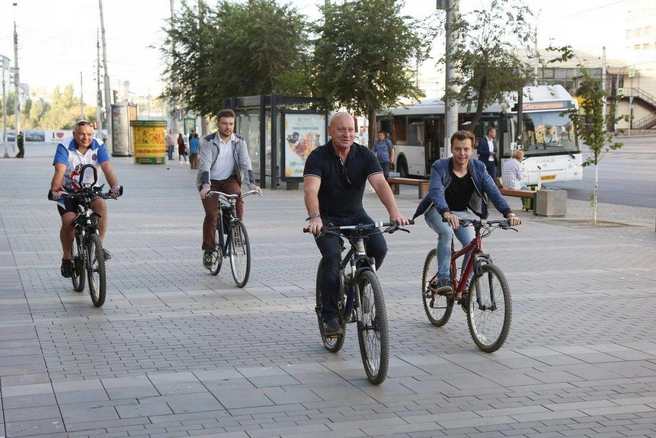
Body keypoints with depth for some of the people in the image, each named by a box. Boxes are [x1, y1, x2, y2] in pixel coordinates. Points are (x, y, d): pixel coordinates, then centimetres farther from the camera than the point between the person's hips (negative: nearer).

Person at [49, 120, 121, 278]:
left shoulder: (98, 147, -10)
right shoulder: (64, 147, -17)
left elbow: (107, 168, -24)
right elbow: (60, 171, -30)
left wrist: (114, 186, -42)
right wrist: (54, 189, -48)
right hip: (68, 192, -1)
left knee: (101, 204, -30)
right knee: (68, 222, -21)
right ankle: (67, 259, 2)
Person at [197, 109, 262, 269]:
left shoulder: (239, 141, -4)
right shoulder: (208, 142, -12)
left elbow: (245, 163, -13)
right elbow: (205, 165, -22)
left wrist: (252, 184, -28)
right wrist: (205, 186, -38)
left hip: (230, 179, 2)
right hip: (211, 182, -2)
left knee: (238, 199, -30)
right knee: (211, 214, -17)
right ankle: (208, 251, -3)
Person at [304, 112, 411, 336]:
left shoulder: (365, 155, -8)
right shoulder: (318, 157, -16)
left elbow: (380, 184, -21)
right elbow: (311, 189, -30)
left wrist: (394, 211, -39)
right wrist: (314, 217, -50)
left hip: (355, 215, 3)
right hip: (327, 218, -3)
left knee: (379, 248, -21)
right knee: (333, 259, -24)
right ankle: (330, 316, -8)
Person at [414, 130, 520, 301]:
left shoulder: (479, 168, -12)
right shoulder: (439, 167, -22)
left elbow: (493, 192, -22)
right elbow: (437, 192, -37)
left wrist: (508, 213, -39)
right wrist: (447, 214, -57)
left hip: (463, 213, 3)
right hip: (438, 211, -3)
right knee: (446, 232, -34)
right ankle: (443, 280, -29)